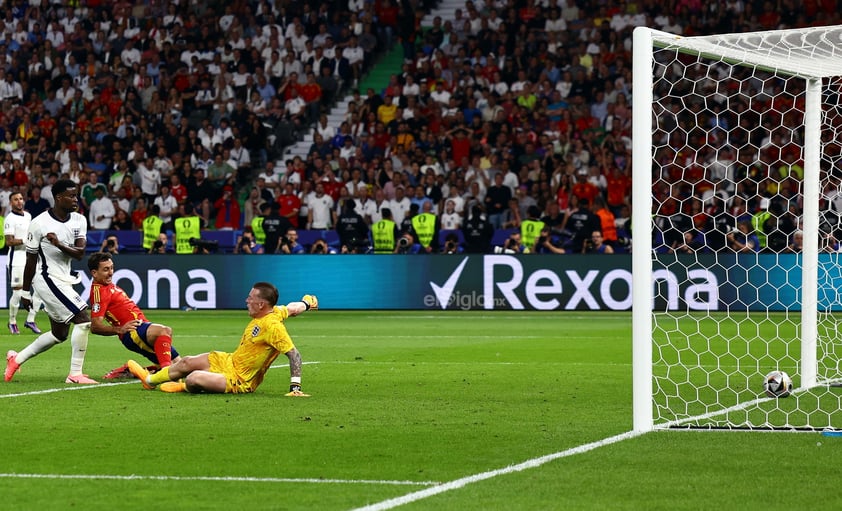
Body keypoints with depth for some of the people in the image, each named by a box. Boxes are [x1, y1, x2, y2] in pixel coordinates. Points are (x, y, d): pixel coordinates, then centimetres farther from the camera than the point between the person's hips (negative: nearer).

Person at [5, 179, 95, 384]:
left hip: (64, 280, 8)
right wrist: (25, 292, -1)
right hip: (49, 280, -8)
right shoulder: (39, 224, -15)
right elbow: (31, 260, -7)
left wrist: (59, 245, -27)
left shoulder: (79, 221, 3)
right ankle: (75, 374, -10)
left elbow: (80, 253, -8)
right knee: (83, 319, -16)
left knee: (59, 334, 16)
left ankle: (17, 358, 30)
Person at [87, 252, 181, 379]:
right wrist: (119, 329, -31)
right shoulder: (99, 291, -12)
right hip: (133, 334, -11)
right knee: (164, 331, -38)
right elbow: (95, 327, -21)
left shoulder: (109, 285, 20)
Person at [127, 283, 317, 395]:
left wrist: (295, 387, -31)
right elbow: (291, 308, 10)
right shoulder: (275, 311, -8)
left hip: (240, 381, -10)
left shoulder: (273, 326, -31)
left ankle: (184, 387, 14)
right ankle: (151, 380, 44)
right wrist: (306, 304, 34)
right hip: (229, 361, 10)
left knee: (194, 378, -26)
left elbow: (294, 354, -31)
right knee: (187, 362, 18)